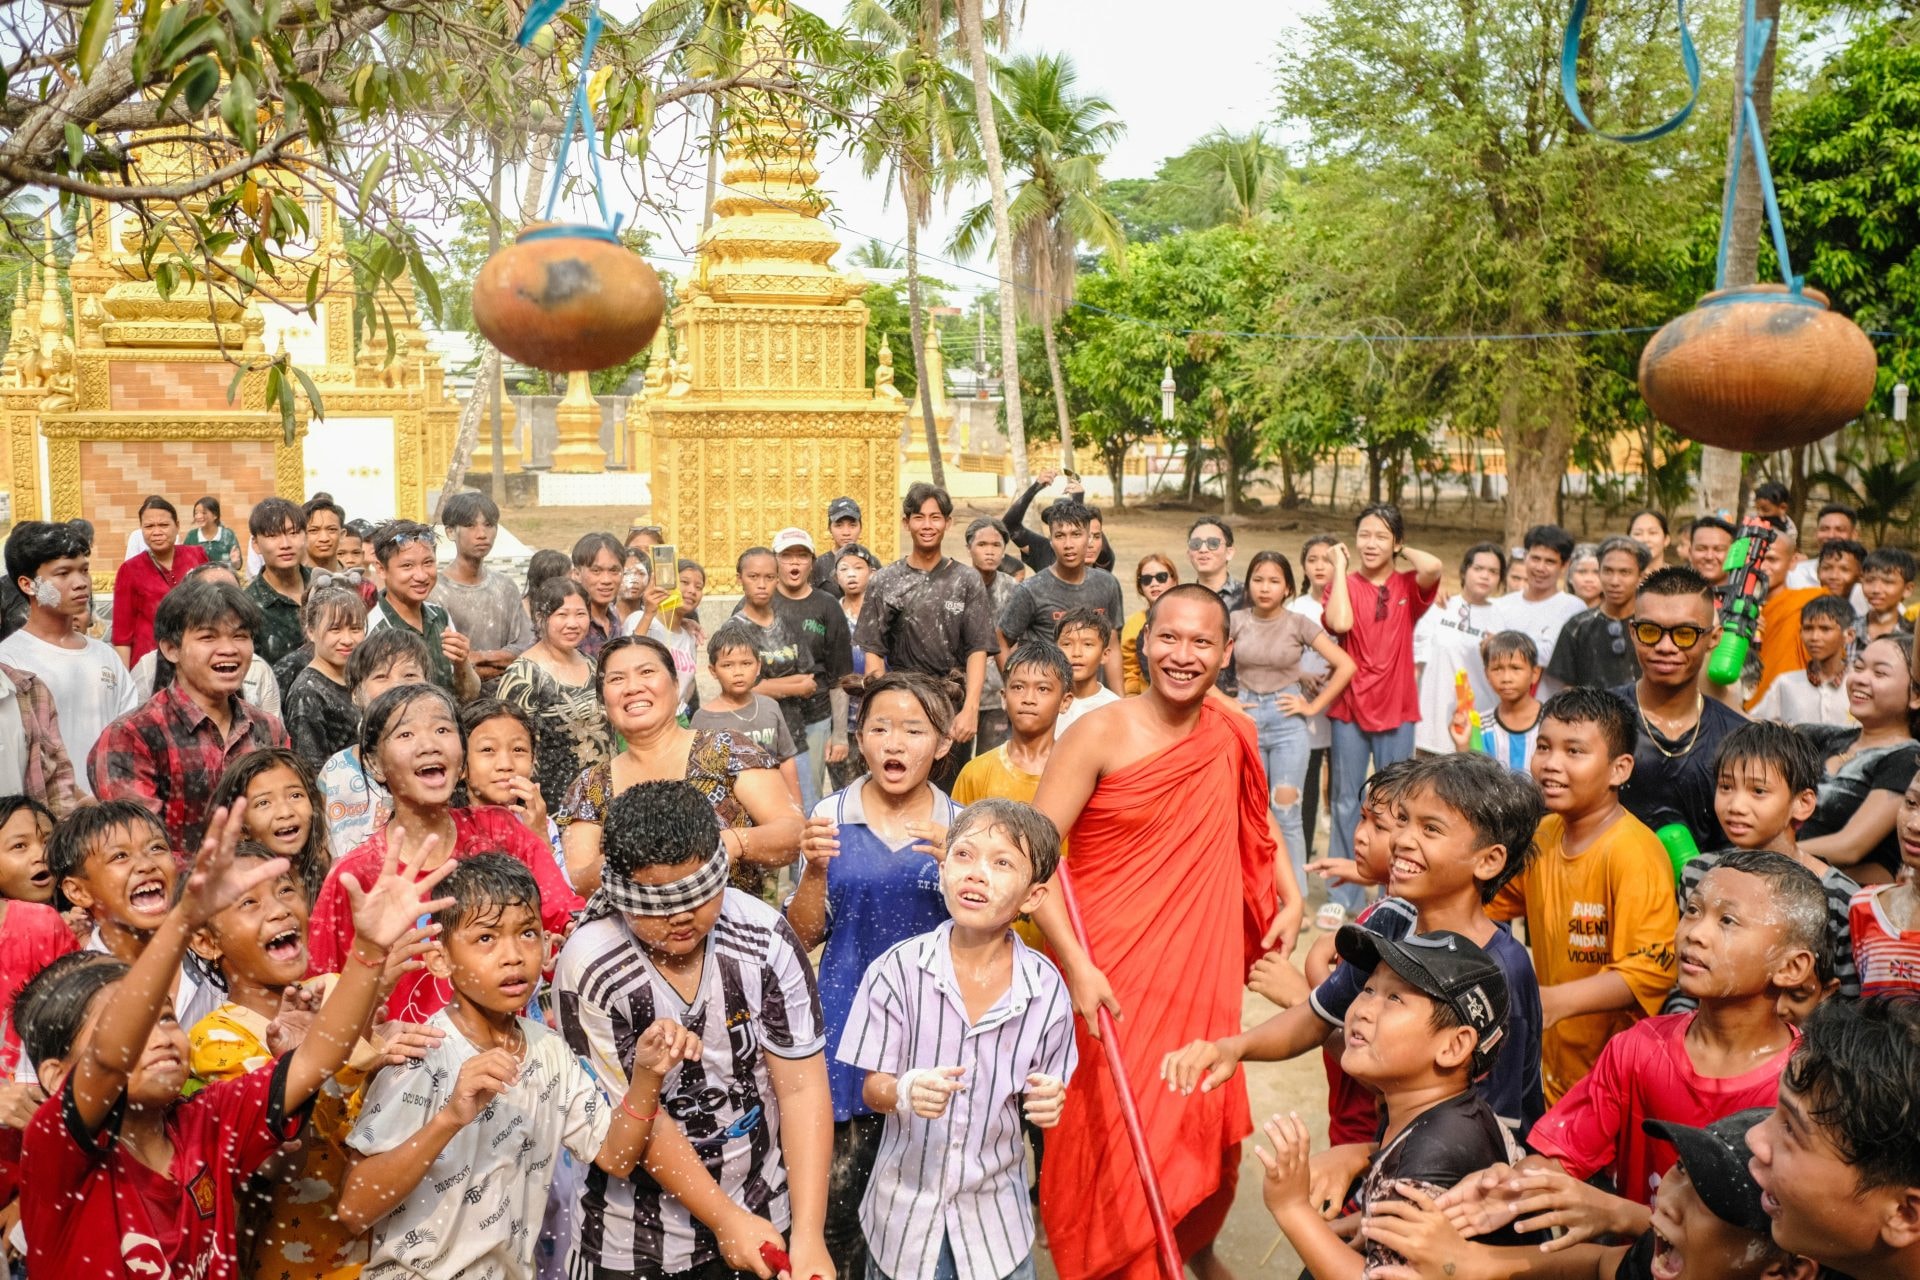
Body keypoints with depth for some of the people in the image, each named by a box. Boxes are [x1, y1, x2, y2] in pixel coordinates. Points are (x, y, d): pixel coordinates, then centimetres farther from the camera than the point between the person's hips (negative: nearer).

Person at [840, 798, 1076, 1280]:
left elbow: (1042, 1098, 1)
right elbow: (872, 1087, -10)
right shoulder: (898, 969, -14)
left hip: (994, 1209, 1)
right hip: (906, 1204, -1)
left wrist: (1046, 1103, -20)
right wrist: (904, 1092, -30)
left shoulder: (1045, 986, -10)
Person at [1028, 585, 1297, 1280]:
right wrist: (1077, 965, -23)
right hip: (1113, 976, -4)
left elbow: (1256, 823, 21)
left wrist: (1291, 898, 9)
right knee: (1117, 1130, 0)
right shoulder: (1101, 735, -14)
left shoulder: (1233, 738, 2)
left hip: (1201, 967, 5)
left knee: (1203, 1123, 14)